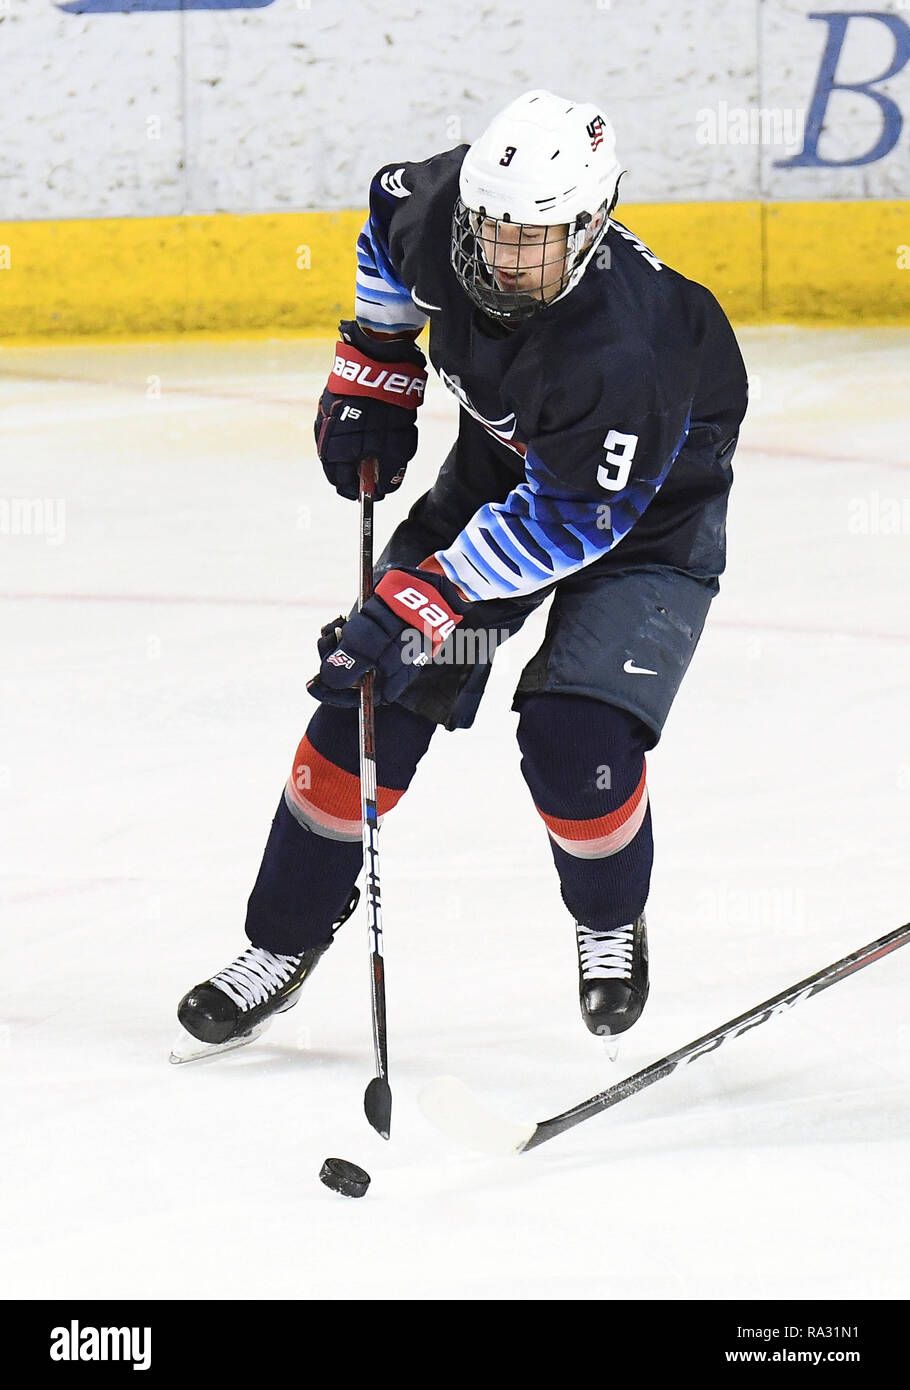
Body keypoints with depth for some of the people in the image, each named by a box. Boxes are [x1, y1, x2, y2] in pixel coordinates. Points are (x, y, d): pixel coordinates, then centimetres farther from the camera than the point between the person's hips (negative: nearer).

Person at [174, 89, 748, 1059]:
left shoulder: (629, 350, -40)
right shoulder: (443, 208, -23)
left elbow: (569, 520, -33)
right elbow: (391, 216, 3)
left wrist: (421, 601, -35)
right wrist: (372, 370, 2)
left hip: (642, 507, -5)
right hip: (500, 462, 6)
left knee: (575, 737, -19)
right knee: (372, 695, -3)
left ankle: (610, 923, 13)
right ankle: (284, 942, 10)